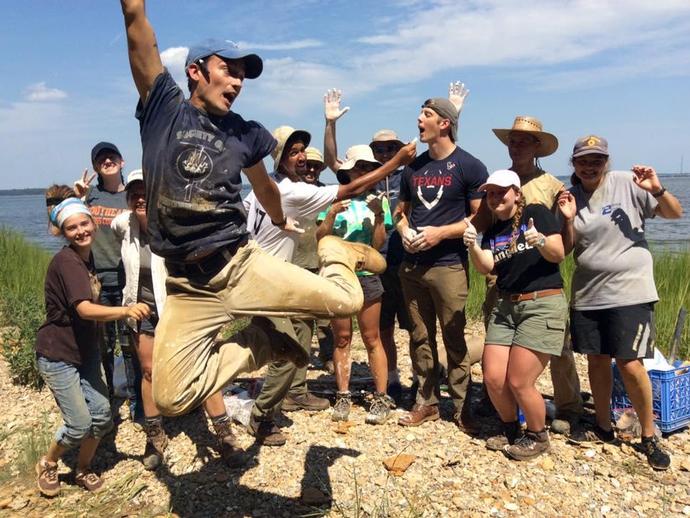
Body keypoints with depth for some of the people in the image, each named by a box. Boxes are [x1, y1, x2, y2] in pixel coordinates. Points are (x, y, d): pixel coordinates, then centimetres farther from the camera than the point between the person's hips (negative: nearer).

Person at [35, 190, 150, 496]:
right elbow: (85, 310, -36)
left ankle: (83, 469, 26)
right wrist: (126, 310, -50)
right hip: (57, 356, -7)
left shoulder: (90, 257, 3)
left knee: (102, 415, 2)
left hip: (86, 352, 7)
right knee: (80, 424, -6)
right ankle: (47, 465, 24)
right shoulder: (66, 261, -23)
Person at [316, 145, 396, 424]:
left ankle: (381, 398, 7)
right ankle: (343, 397, 15)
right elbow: (320, 239, 0)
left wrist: (378, 216, -16)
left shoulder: (378, 199, 3)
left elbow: (378, 244, -3)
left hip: (366, 274, -1)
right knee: (342, 338, 8)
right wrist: (331, 214, -14)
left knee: (371, 338, 1)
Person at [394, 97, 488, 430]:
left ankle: (462, 406, 13)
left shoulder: (469, 166, -4)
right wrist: (404, 231, -1)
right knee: (420, 338, 11)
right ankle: (426, 401, 22)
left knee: (454, 340, 0)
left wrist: (441, 232, -16)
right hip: (411, 265, 6)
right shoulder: (413, 167, 13)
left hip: (448, 266, -5)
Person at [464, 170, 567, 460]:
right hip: (504, 307, 6)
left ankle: (537, 437, 16)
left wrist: (541, 242, -28)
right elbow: (485, 267, -4)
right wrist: (473, 247, -22)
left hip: (542, 305, -5)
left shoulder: (537, 214, -1)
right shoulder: (492, 232, 13)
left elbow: (559, 255, -8)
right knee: (493, 378, 1)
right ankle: (511, 430, 26)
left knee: (519, 382, -9)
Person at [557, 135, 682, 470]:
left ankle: (649, 437, 14)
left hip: (629, 292, -4)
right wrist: (568, 219, -10)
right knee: (596, 361, 13)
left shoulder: (627, 183, -6)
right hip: (587, 294, 4)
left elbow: (675, 213, -4)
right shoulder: (569, 197, 5)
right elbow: (566, 249, 7)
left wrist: (658, 190, -23)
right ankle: (603, 427, 31)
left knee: (629, 365, -6)